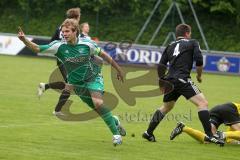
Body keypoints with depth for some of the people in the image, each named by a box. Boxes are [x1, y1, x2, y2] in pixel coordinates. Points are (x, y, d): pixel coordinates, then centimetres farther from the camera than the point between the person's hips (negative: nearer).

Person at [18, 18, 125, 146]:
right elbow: (37, 48, -21)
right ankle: (114, 120, 35)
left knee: (98, 103, -26)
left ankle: (116, 134, -18)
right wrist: (24, 40, -39)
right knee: (98, 110, 3)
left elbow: (103, 55, 0)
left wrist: (118, 69, 9)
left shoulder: (87, 44, -15)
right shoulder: (59, 46, -15)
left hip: (93, 78, -2)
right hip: (77, 84, 2)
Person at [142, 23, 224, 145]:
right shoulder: (192, 43, 9)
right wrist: (199, 76, 10)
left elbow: (160, 66, 17)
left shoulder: (170, 46, 23)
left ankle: (148, 133, 29)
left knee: (166, 107, 26)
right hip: (182, 79, -7)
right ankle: (209, 135, -24)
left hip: (169, 80, 7)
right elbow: (199, 60, -4)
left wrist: (161, 82, 27)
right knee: (203, 103, -10)